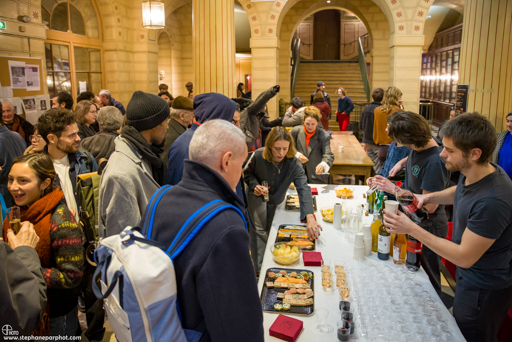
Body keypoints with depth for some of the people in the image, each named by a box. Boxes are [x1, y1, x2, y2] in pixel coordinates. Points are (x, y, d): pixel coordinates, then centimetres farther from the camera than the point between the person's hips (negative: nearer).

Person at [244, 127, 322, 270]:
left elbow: (304, 188, -41)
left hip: (276, 199, 1)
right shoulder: (258, 156, -28)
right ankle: (259, 268, 15)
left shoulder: (294, 163, -30)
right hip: (257, 197, -1)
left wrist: (310, 217, -54)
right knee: (259, 229, 0)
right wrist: (255, 185, -29)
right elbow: (248, 173, -6)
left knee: (272, 230, 14)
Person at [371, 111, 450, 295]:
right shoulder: (420, 145, -6)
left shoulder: (435, 162, -31)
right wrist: (402, 162, 2)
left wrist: (394, 190, -24)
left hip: (428, 227, -9)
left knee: (427, 276, 12)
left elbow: (430, 206, -29)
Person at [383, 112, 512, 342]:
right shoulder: (474, 173, -9)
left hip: (484, 289, -8)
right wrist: (430, 197, -2)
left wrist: (412, 229, -27)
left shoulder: (492, 201, -37)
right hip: (469, 277, 8)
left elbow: (465, 257, -29)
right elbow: (460, 192, 17)